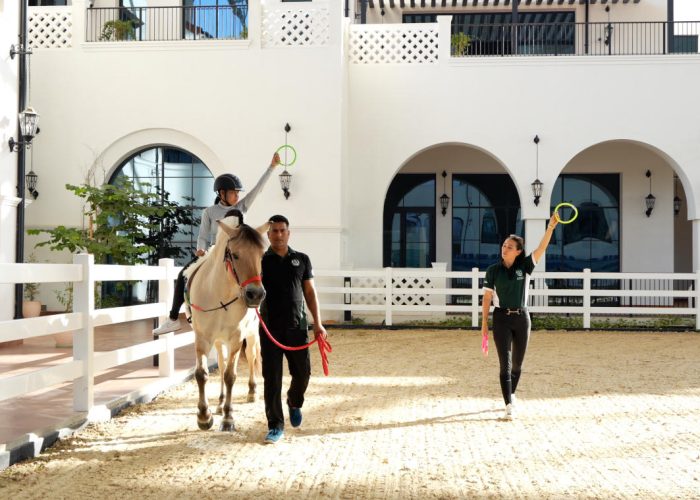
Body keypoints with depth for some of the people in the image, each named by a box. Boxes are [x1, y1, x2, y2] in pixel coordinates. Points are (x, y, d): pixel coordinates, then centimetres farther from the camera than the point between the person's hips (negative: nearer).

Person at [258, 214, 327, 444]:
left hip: (297, 326, 2)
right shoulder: (260, 261, 2)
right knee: (272, 378, -1)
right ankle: (275, 426, 9)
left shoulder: (302, 259, 7)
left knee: (303, 372, 8)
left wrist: (318, 324, 4)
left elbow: (310, 292, 9)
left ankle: (294, 403, 40)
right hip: (270, 328, -2)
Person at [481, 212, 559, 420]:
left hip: (522, 317, 2)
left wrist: (551, 227, -27)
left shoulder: (524, 266, 0)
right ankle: (509, 406, -11)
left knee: (517, 363, 13)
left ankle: (511, 394, 37)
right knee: (505, 363, -8)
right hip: (501, 318, -2)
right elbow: (487, 298, 1)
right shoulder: (493, 270, -1)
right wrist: (484, 323, -4)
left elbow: (541, 248, -13)